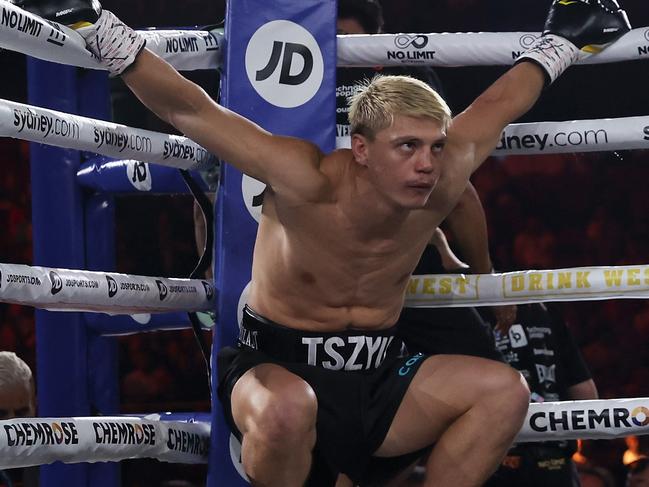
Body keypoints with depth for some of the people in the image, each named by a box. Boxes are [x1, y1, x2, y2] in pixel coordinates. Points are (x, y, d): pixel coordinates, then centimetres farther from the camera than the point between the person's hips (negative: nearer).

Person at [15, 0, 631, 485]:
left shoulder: (438, 186, -8)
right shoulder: (309, 184, -21)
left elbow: (500, 104, 10)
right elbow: (189, 109, -22)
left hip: (376, 382, 5)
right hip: (278, 369, -5)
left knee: (504, 390, -13)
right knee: (288, 406, -40)